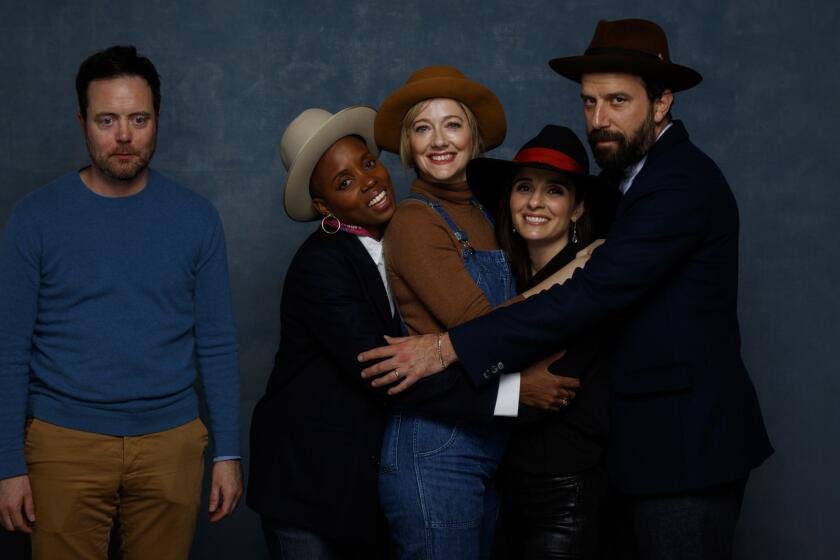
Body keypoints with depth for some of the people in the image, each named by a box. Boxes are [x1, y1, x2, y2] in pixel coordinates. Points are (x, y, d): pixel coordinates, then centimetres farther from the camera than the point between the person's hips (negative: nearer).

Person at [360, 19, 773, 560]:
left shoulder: (682, 182, -19)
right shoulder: (639, 172, 12)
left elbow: (593, 293, -28)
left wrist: (452, 348, -29)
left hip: (686, 442, -9)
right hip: (653, 435, 9)